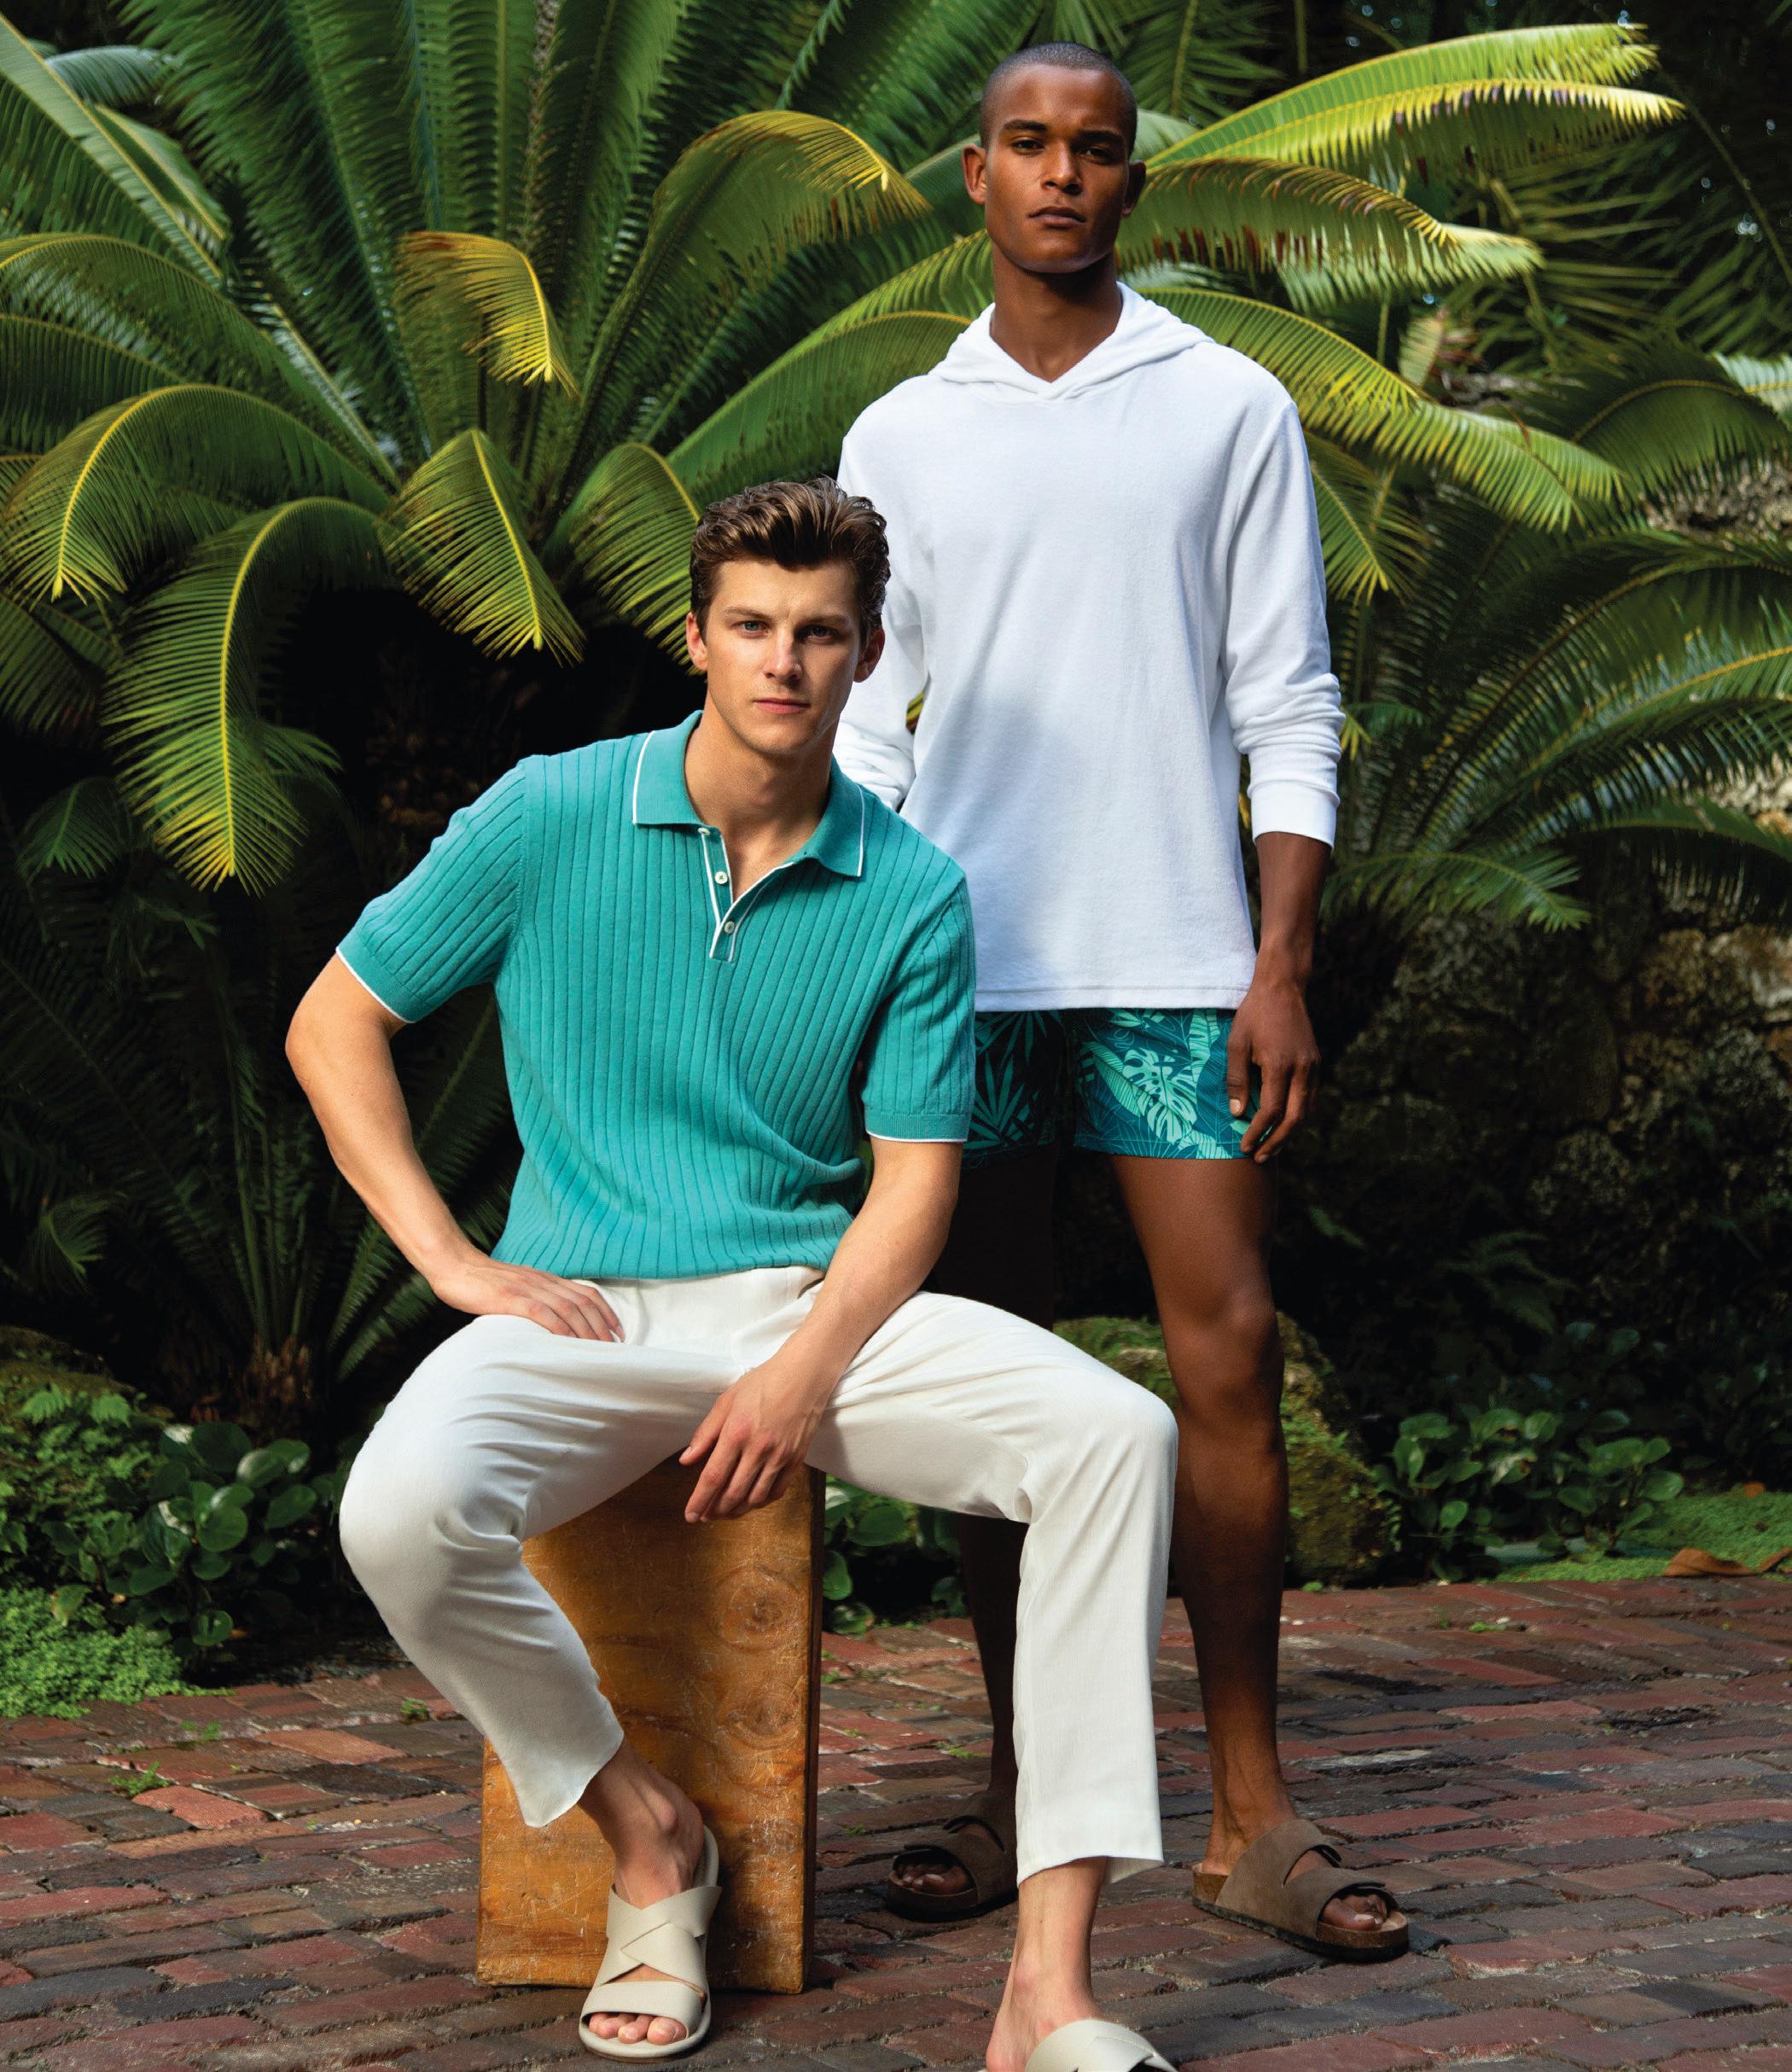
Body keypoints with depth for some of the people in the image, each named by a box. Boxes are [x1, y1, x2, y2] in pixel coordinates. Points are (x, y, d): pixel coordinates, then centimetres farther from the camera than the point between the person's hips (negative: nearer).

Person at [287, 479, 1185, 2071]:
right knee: (405, 1511, -34)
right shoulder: (551, 820, -1)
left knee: (1116, 1434, -25)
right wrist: (454, 1262, -4)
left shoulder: (912, 894, 2)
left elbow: (912, 1176, 2)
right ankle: (650, 1835, -4)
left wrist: (806, 1371, -16)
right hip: (590, 1310, -1)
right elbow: (334, 1025, 6)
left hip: (819, 1300, 1)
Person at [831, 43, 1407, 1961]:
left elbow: (1289, 714, 4)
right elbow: (863, 722, 14)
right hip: (963, 961, 2)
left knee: (1225, 1354, -7)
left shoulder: (1230, 409, 7)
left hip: (1172, 967, -2)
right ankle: (1023, 1788, 11)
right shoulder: (897, 437, 13)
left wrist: (1283, 969, -6)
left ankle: (1250, 1814, -1)